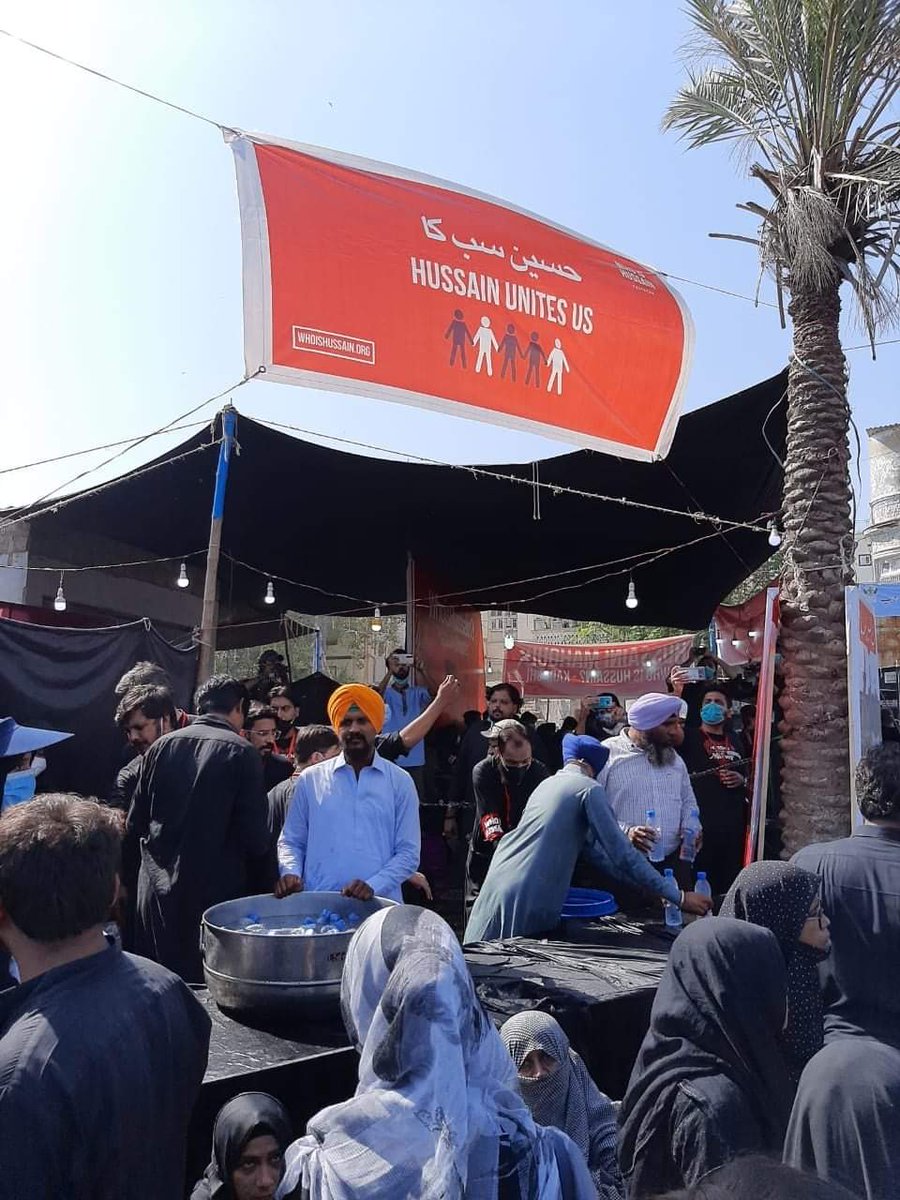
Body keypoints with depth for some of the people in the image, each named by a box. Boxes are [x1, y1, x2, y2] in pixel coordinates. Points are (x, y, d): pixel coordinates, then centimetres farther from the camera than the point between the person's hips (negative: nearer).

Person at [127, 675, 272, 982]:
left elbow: (135, 825, 7)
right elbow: (255, 837, -12)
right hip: (217, 890, -4)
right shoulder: (241, 753, -10)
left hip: (158, 891, 4)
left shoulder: (161, 746, 2)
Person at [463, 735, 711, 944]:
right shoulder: (589, 789, -2)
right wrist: (679, 896, 0)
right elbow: (621, 854, -7)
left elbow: (591, 848, 22)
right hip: (528, 902, -7)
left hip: (497, 886, 7)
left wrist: (651, 888, 24)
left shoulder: (548, 783, 20)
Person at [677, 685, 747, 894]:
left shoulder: (734, 741, 18)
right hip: (700, 821, -5)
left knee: (730, 882, 8)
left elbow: (747, 776, 28)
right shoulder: (690, 737, 1)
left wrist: (741, 780, 4)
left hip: (733, 822, 5)